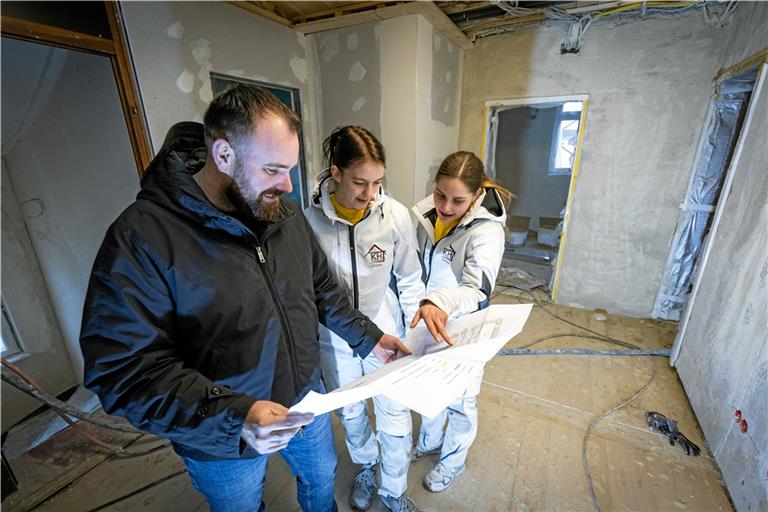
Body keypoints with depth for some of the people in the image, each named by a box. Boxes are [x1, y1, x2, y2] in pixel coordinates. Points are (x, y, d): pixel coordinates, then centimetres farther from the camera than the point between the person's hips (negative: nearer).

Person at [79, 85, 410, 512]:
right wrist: (232, 414, -34)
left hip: (305, 401, 5)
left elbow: (322, 289, 3)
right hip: (222, 440, -4)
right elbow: (123, 368, -25)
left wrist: (368, 337, 1)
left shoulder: (285, 212, -7)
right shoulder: (142, 237, -25)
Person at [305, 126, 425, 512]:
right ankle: (364, 466, 59)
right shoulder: (310, 219, -17)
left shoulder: (396, 215, -16)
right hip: (334, 341, 1)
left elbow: (409, 281, -5)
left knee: (395, 421, 15)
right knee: (349, 414, 26)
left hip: (386, 336, 0)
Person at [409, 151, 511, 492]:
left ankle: (453, 461, 49)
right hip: (427, 323, 5)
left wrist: (441, 302, -59)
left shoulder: (486, 231, -26)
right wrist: (421, 307, 11)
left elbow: (478, 288, -39)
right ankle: (430, 441, 57)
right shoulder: (427, 214, -10)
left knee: (459, 401, 20)